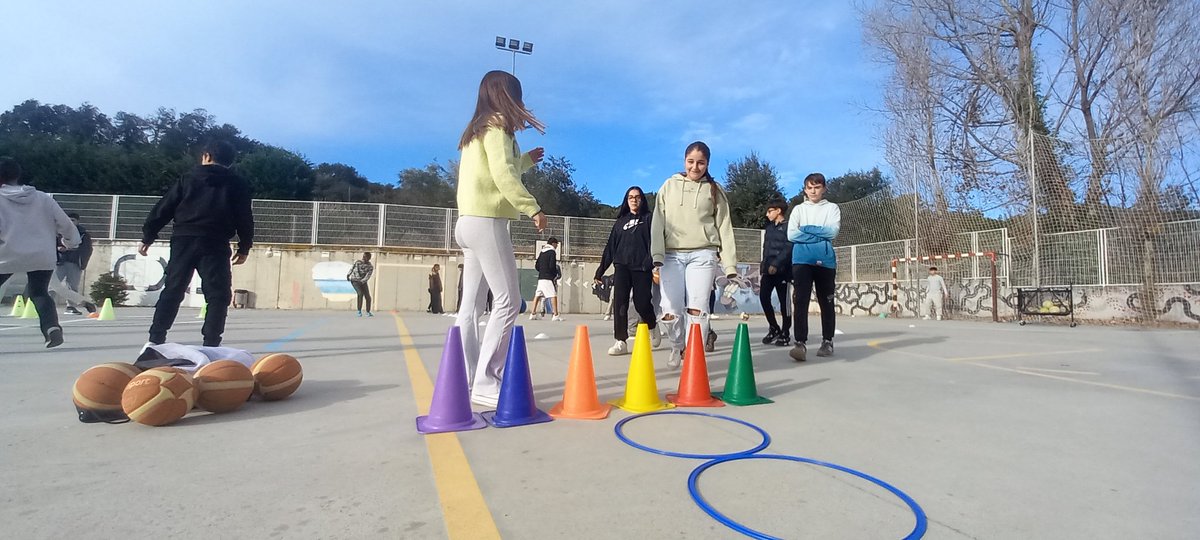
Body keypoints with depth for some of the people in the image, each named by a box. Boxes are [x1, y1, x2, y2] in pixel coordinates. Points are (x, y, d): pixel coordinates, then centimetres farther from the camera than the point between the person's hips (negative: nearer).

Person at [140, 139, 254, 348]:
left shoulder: (188, 179, 12)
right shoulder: (238, 184, 8)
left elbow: (163, 209, 10)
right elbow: (245, 218, 4)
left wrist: (148, 237, 16)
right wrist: (244, 247, 11)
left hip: (184, 241, 3)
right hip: (215, 245, -2)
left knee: (172, 291, 12)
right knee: (218, 296, 0)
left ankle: (155, 340, 12)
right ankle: (210, 344, -6)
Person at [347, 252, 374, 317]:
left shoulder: (371, 267, -8)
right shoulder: (357, 262, -7)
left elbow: (368, 276, -18)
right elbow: (352, 268, 10)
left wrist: (362, 281, -32)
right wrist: (348, 275, 15)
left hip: (363, 282, 2)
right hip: (355, 281, -2)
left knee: (368, 297, -3)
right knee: (360, 294, -24)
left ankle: (368, 312, 17)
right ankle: (359, 311, -13)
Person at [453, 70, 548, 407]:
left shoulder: (476, 130, 23)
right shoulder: (497, 125, -4)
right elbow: (503, 176, -17)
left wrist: (526, 160, 30)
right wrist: (534, 209, -17)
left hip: (470, 222, 10)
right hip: (486, 222, -9)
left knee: (472, 304, 5)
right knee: (508, 300, -10)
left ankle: (467, 380, 8)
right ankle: (485, 383, -11)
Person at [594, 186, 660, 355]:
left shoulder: (648, 219, 9)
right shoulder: (620, 222, 19)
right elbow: (610, 247, 17)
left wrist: (653, 264, -19)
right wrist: (600, 270, 14)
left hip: (642, 267, -3)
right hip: (622, 266, 3)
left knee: (641, 303, -4)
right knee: (619, 303, -8)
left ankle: (653, 328, 27)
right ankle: (621, 341, -4)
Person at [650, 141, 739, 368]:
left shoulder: (714, 190, 10)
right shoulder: (669, 186, 10)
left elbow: (724, 227, 6)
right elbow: (658, 222, 4)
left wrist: (730, 264, -1)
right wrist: (657, 256, -8)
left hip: (702, 254, 0)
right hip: (672, 255, 1)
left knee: (697, 309, -9)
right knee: (670, 311, -5)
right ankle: (677, 346, 24)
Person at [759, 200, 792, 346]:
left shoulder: (788, 227, -2)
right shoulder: (769, 228, 21)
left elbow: (789, 248, -13)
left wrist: (776, 264, -20)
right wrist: (763, 266, 16)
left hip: (782, 270, -6)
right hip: (768, 270, 6)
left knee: (784, 301, 0)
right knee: (763, 297, -2)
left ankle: (785, 333, 9)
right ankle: (774, 328, 14)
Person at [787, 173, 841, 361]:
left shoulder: (832, 208, 11)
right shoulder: (798, 209, 13)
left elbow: (833, 231, -7)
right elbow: (791, 234, -1)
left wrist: (806, 229, -5)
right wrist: (819, 235, -5)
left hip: (825, 260, 0)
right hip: (802, 260, 0)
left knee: (826, 302, 8)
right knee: (800, 300, -13)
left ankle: (827, 341, 20)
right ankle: (801, 343, -17)